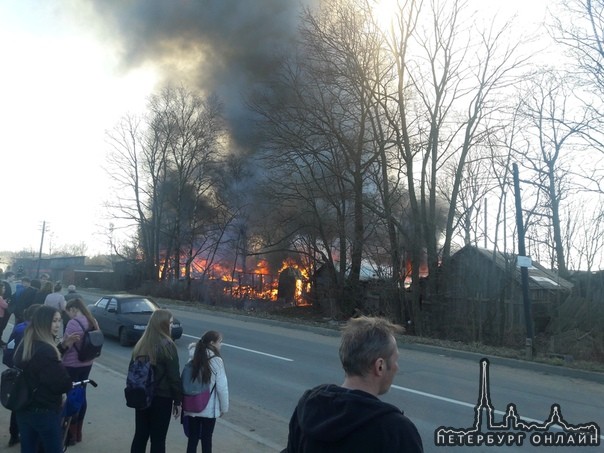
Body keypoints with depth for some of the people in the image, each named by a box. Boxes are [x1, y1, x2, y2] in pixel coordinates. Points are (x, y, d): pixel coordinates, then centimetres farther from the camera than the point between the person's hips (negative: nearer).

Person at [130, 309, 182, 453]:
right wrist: (178, 400, -6)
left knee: (140, 435, 17)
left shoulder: (140, 344, 2)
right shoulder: (167, 345, -17)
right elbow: (174, 376, -15)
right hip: (162, 398, -6)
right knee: (158, 439, 6)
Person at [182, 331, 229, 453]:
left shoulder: (193, 358, 0)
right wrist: (224, 407, -2)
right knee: (206, 439, 10)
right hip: (209, 408, -4)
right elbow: (222, 387, -14)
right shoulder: (216, 360, -14)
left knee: (192, 438, 13)